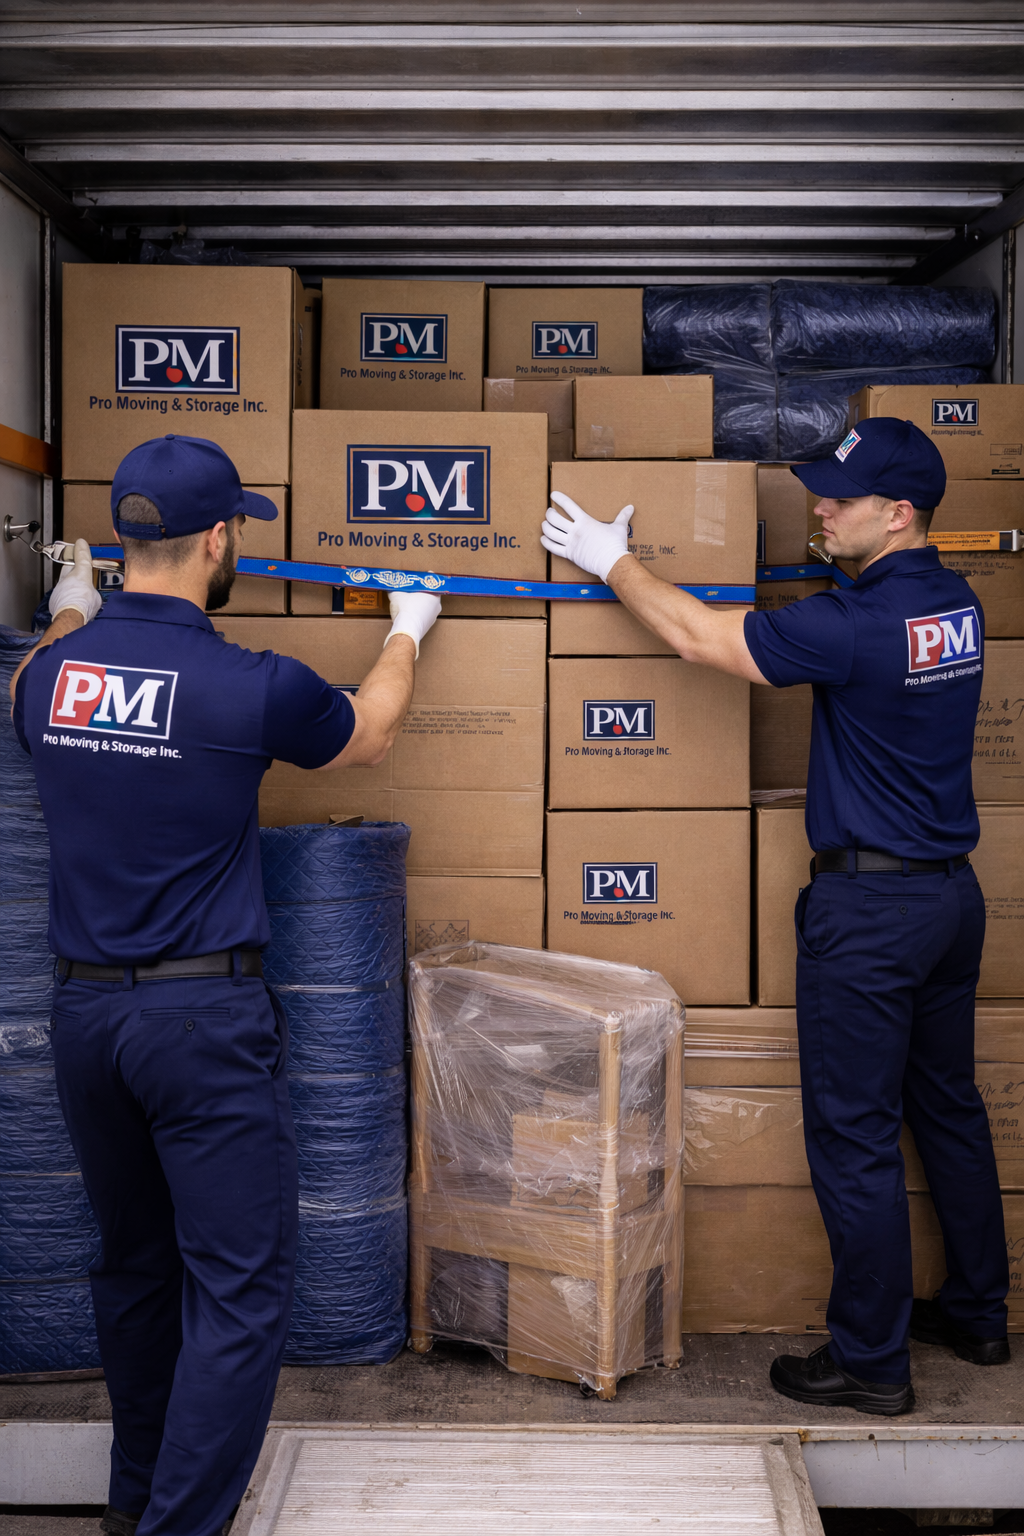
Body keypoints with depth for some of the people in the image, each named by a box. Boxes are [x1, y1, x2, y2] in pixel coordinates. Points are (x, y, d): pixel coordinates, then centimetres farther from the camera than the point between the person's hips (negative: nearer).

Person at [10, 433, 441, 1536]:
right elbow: (366, 738, 7)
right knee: (240, 1286, 3)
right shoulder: (251, 686, -14)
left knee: (131, 1264, 21)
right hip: (202, 1015, -6)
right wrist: (406, 632, 26)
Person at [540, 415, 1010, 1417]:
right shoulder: (956, 605, 5)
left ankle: (871, 1362, 12)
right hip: (951, 888, 9)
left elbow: (699, 637, -14)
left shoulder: (854, 625, -22)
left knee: (854, 1136, 2)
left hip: (870, 902, -9)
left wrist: (611, 560, 0)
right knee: (947, 1109, 20)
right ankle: (976, 1314, 34)